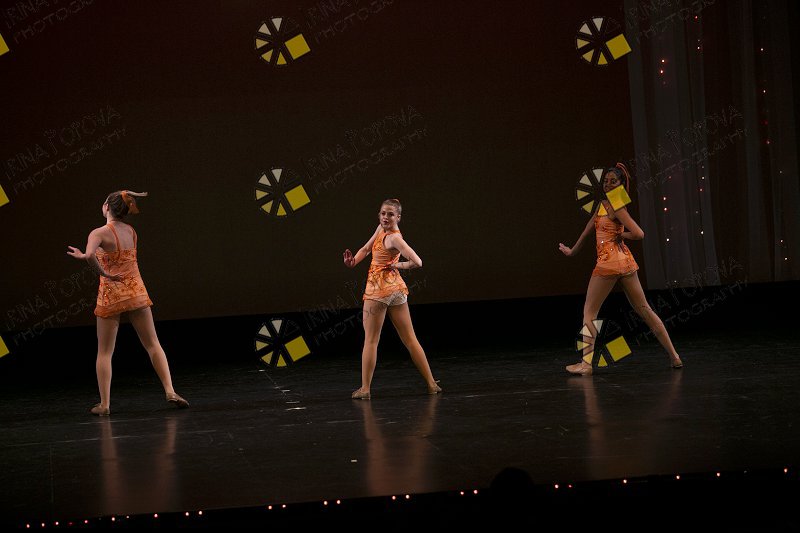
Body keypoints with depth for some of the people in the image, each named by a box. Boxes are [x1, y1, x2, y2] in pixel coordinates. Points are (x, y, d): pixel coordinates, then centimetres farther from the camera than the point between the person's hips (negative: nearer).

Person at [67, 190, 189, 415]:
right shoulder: (131, 231, 6)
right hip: (136, 292, 4)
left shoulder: (99, 233, -13)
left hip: (111, 295, -4)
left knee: (104, 352, 6)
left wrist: (103, 273, -17)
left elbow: (90, 255, -34)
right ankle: (170, 391, -1)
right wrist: (83, 256, 16)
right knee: (153, 344, 9)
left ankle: (104, 404, 4)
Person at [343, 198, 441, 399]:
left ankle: (365, 388, 2)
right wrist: (353, 261, 1)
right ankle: (431, 383, 11)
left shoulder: (394, 238, -17)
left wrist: (400, 265, -9)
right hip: (396, 288, 9)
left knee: (371, 340, 0)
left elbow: (417, 262, -25)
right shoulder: (381, 228, 9)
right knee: (410, 339, 10)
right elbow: (366, 249, 18)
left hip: (379, 288, -9)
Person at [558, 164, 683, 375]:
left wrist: (619, 235, -5)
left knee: (589, 311, 1)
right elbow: (589, 228, 23)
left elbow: (638, 234, -19)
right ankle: (674, 356, 11)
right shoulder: (603, 204, 14)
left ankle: (586, 364, -4)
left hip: (610, 262, -9)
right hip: (625, 261, 9)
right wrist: (572, 251, 30)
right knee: (644, 309, 10)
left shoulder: (616, 206, -12)